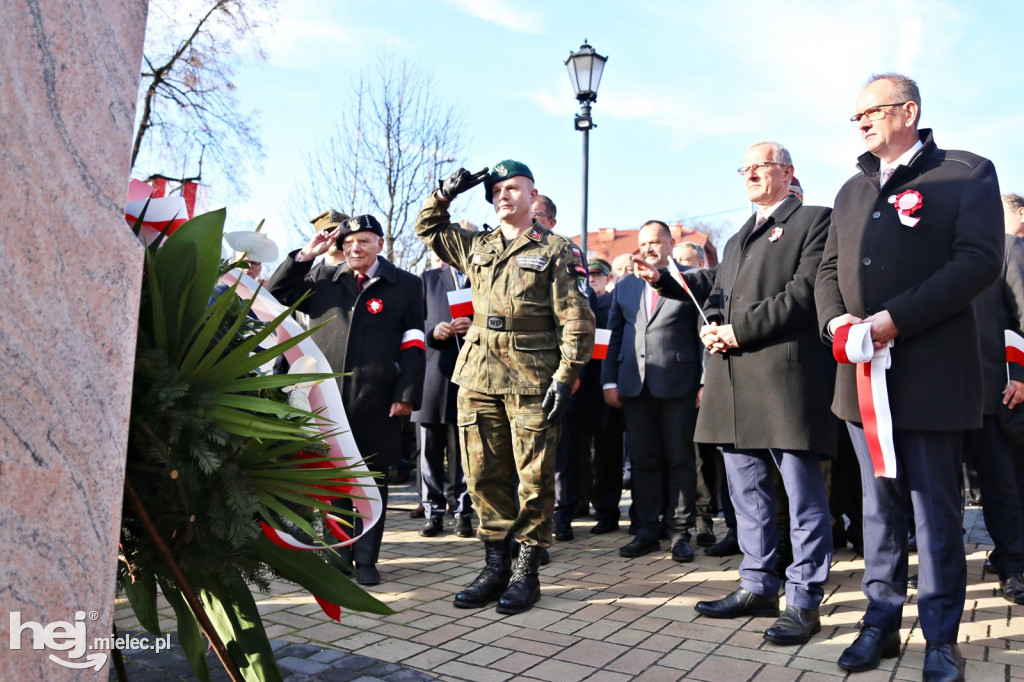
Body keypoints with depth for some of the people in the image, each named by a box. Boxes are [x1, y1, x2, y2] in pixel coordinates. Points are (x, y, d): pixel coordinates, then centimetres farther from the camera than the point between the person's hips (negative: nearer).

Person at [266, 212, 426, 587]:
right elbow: (274, 294, 13)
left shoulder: (406, 285, 5)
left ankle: (366, 558, 18)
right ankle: (337, 553, 23)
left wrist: (406, 394, -7)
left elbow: (413, 345, 0)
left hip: (376, 401, -2)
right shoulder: (323, 279, 14)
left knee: (373, 480, 6)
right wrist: (305, 255, 5)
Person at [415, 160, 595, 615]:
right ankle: (495, 565, 22)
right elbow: (427, 227, 31)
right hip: (478, 378, 5)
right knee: (484, 475, 8)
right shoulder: (476, 246, 17)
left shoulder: (557, 251, 2)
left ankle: (527, 572, 15)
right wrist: (447, 192, 14)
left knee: (534, 478, 2)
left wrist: (566, 377, -13)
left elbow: (576, 319, -4)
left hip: (532, 381, -5)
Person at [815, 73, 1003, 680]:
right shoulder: (854, 191, 18)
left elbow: (980, 261, -12)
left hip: (932, 374, -5)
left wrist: (896, 318, -20)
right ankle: (882, 623, 24)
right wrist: (835, 316, -5)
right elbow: (830, 266, 16)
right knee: (880, 506, 13)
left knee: (937, 512, 5)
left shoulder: (968, 173, 0)